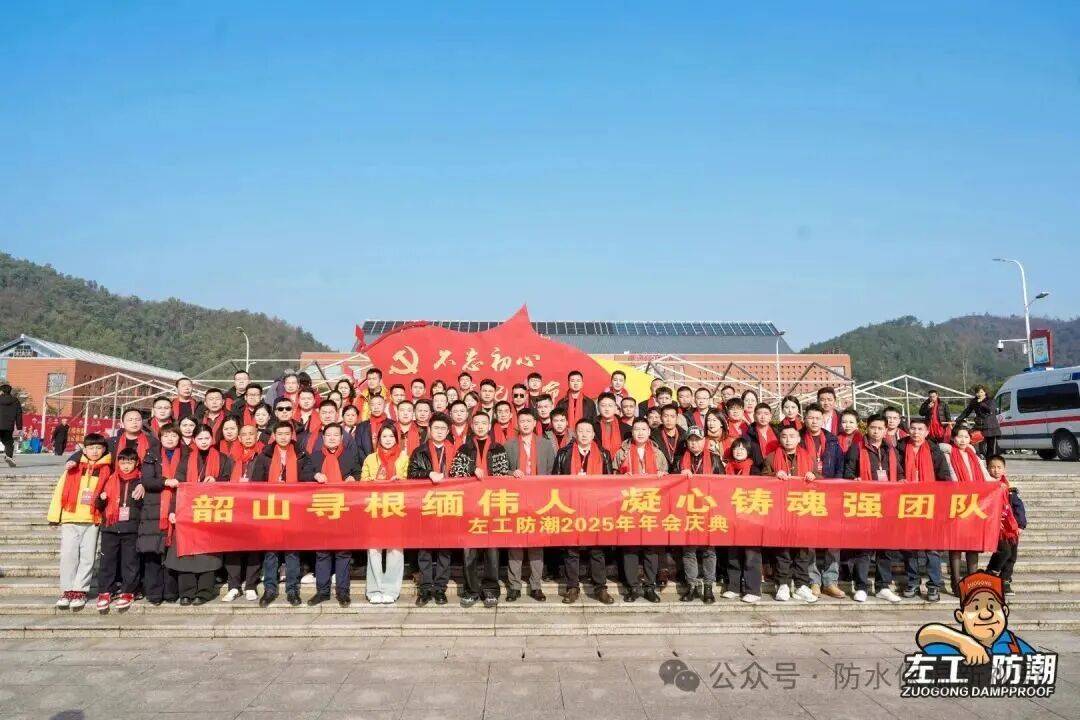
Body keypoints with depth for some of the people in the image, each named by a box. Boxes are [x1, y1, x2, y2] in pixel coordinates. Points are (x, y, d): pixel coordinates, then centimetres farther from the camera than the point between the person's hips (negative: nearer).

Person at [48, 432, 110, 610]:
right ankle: (67, 591, 12)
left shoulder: (106, 469, 5)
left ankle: (80, 591, 10)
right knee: (68, 555, 1)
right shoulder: (73, 468, 5)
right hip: (70, 518, 0)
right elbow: (60, 490, 4)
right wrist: (55, 515, 0)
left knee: (87, 557, 2)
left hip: (93, 520, 0)